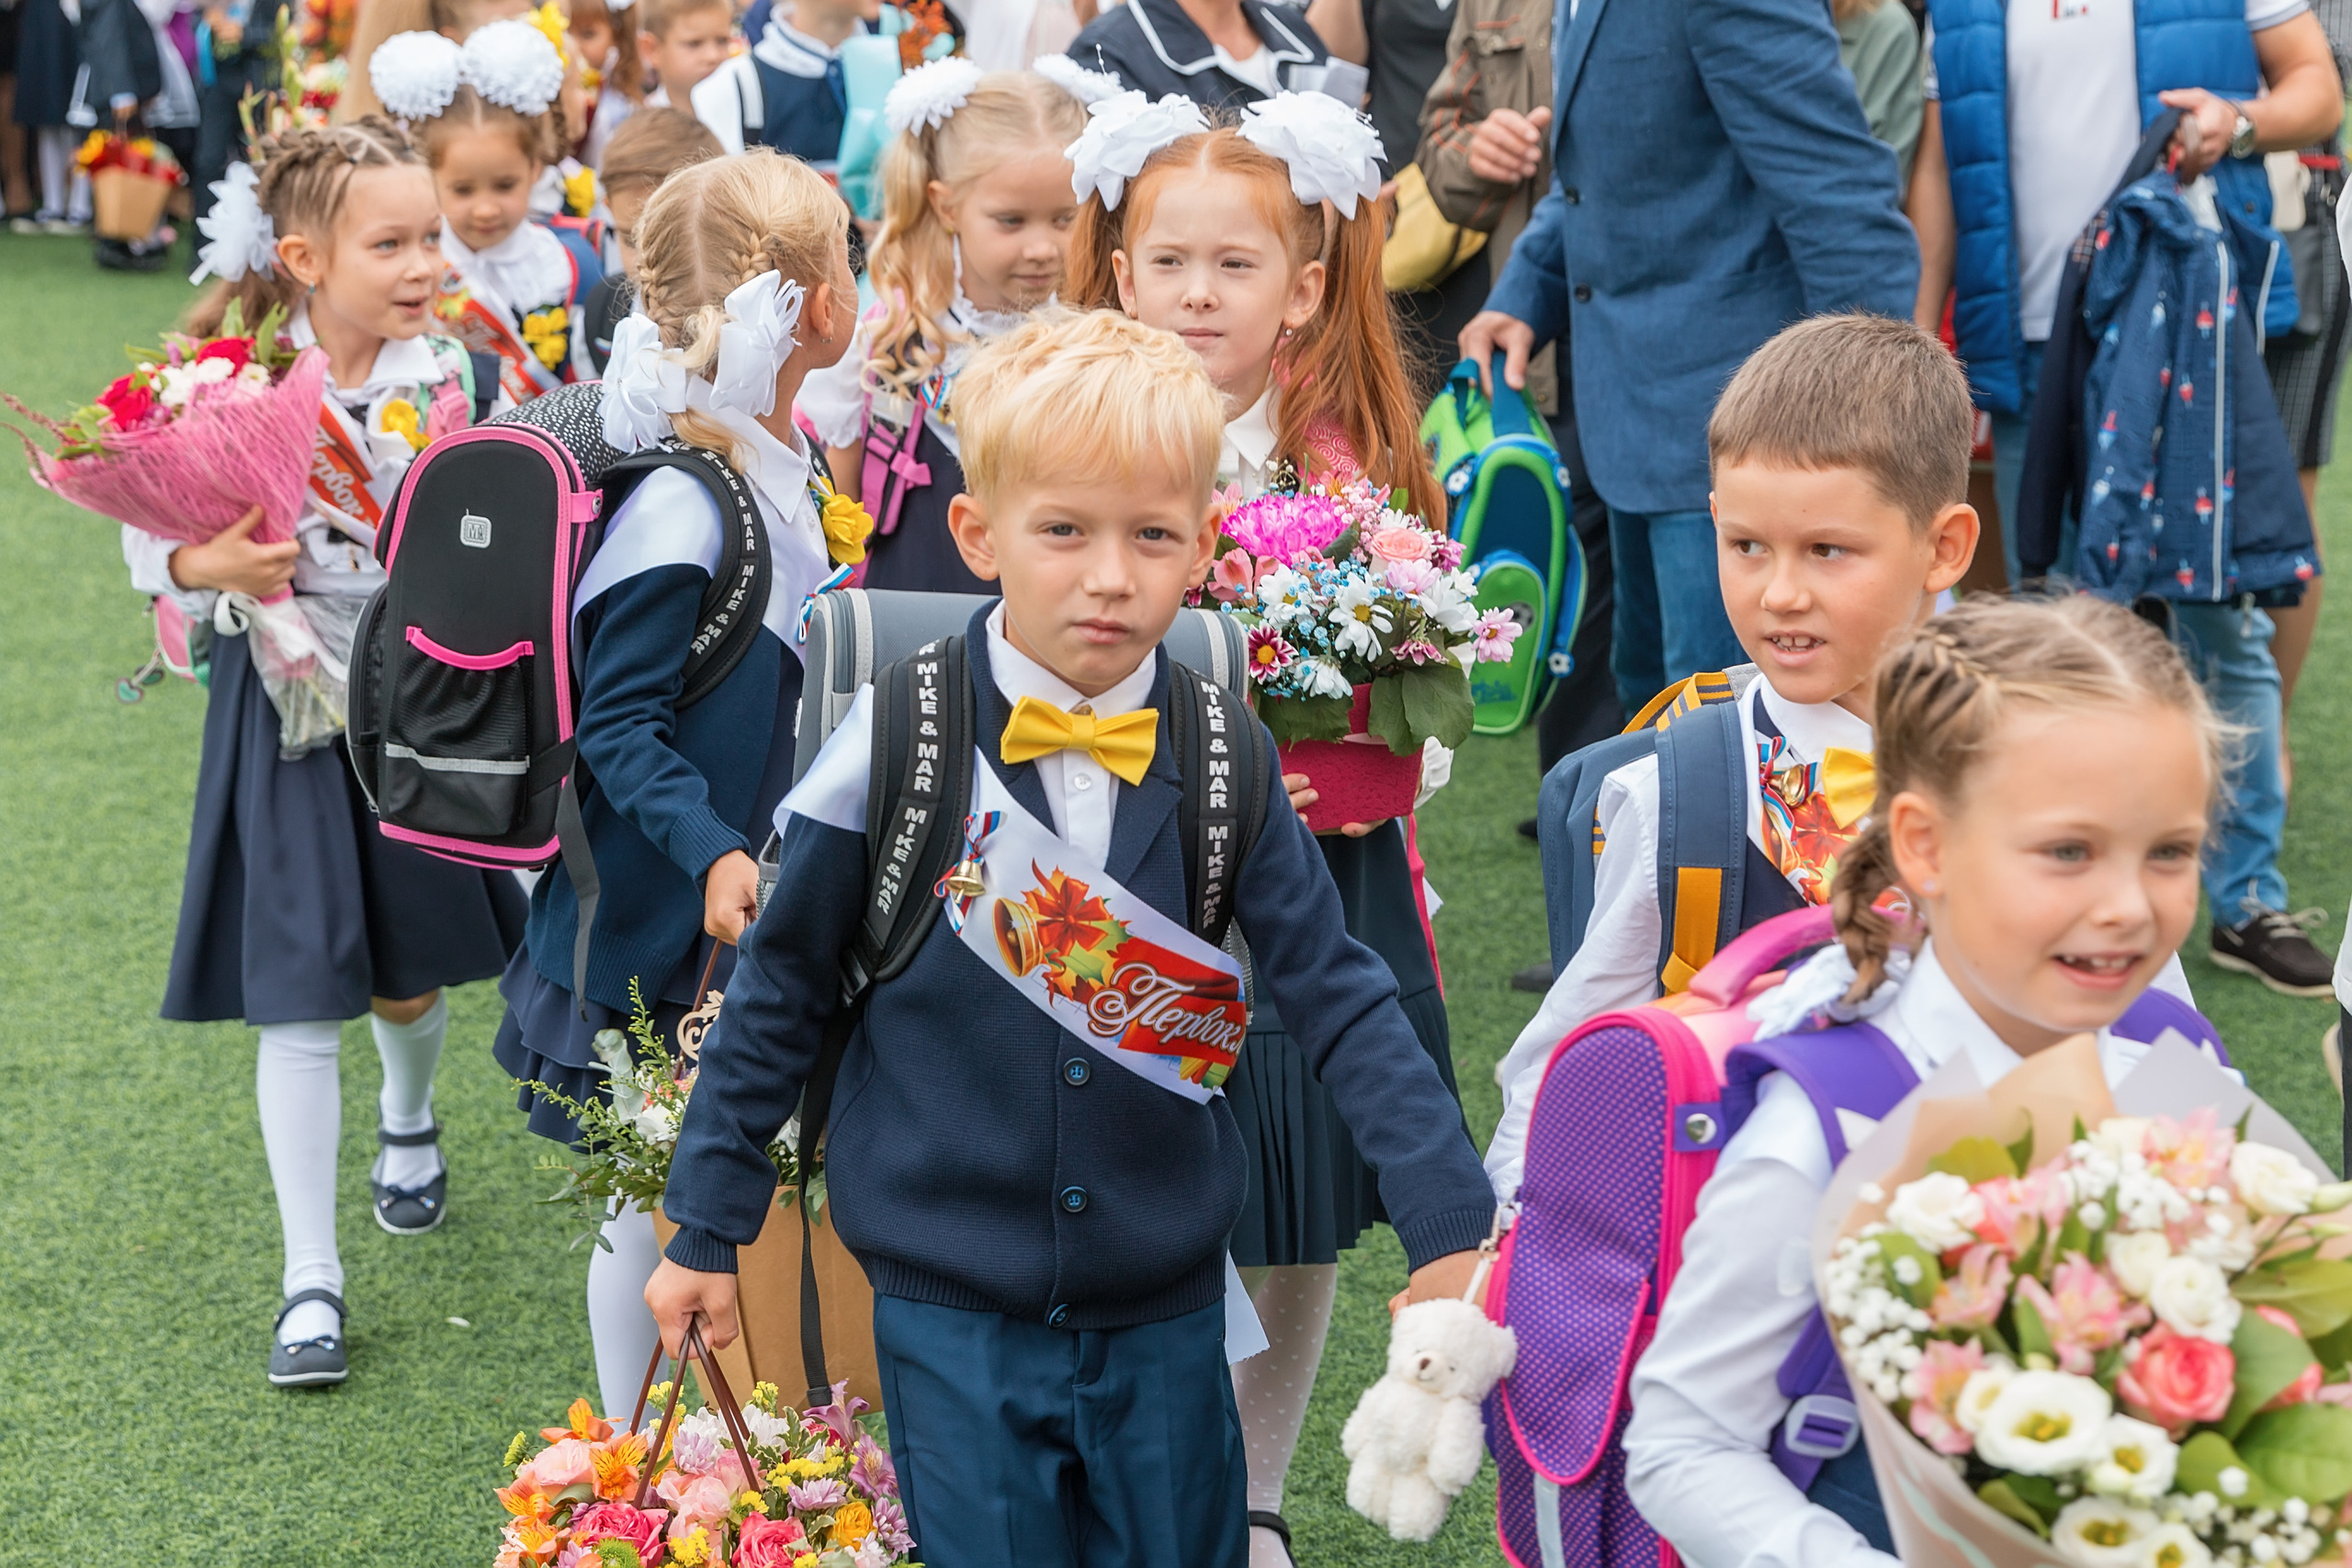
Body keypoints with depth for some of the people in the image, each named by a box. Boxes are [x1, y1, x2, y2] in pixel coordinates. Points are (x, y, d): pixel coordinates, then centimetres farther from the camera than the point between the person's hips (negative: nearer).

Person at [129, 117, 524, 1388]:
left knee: (410, 974, 15)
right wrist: (204, 566, -24)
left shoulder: (446, 381, -5)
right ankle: (311, 1280, 9)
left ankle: (409, 1120, 52)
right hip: (287, 710, -2)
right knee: (299, 999, -2)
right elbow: (149, 534, -5)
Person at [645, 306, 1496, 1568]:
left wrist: (1452, 1228, -9)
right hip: (952, 1318, -2)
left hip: (1165, 1314, 2)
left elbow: (1342, 1002, -2)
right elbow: (779, 991, 0)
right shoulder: (894, 749, -11)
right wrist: (707, 1228, 5)